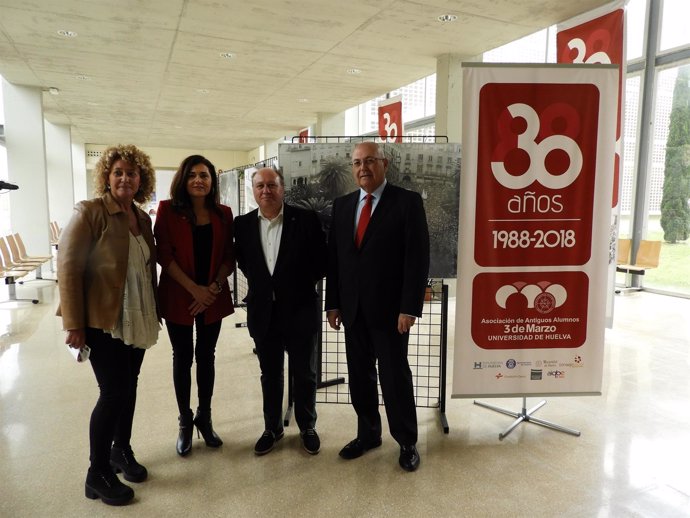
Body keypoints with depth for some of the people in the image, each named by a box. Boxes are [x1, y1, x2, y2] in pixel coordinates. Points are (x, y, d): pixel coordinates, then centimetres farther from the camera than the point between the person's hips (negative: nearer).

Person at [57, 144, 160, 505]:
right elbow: (68, 266, -14)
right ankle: (97, 475, 16)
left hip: (137, 319, 6)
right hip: (103, 320, -6)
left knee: (128, 387, 15)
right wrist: (74, 324, -16)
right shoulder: (89, 212, -11)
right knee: (114, 392, -2)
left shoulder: (142, 218, 8)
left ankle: (121, 451, 35)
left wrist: (154, 312, 12)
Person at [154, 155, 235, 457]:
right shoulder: (168, 210, -4)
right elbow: (164, 255, -9)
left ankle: (204, 418, 28)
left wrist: (214, 287, -11)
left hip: (213, 297, 2)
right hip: (178, 296, -2)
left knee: (206, 356, 11)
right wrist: (193, 289, -15)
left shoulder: (223, 214, 3)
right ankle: (185, 422, 23)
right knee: (182, 358, 8)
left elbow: (228, 257, 4)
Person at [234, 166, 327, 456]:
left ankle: (307, 427, 32)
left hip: (300, 309, -2)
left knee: (304, 374, 12)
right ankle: (272, 428, 34)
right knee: (270, 374, 16)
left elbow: (321, 260, -3)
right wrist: (260, 283, 4)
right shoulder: (243, 224, 1)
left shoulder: (306, 219, -8)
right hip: (263, 311, 3)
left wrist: (302, 285, -2)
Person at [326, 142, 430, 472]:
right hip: (352, 308, 5)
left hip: (389, 308, -5)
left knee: (395, 376, 6)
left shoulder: (407, 201, -5)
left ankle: (406, 442, 24)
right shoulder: (342, 205, 10)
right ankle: (368, 434, 32)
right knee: (359, 376, 13)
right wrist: (333, 303, 6)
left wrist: (409, 308, -15)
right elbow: (334, 257, 10)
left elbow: (418, 257, -10)